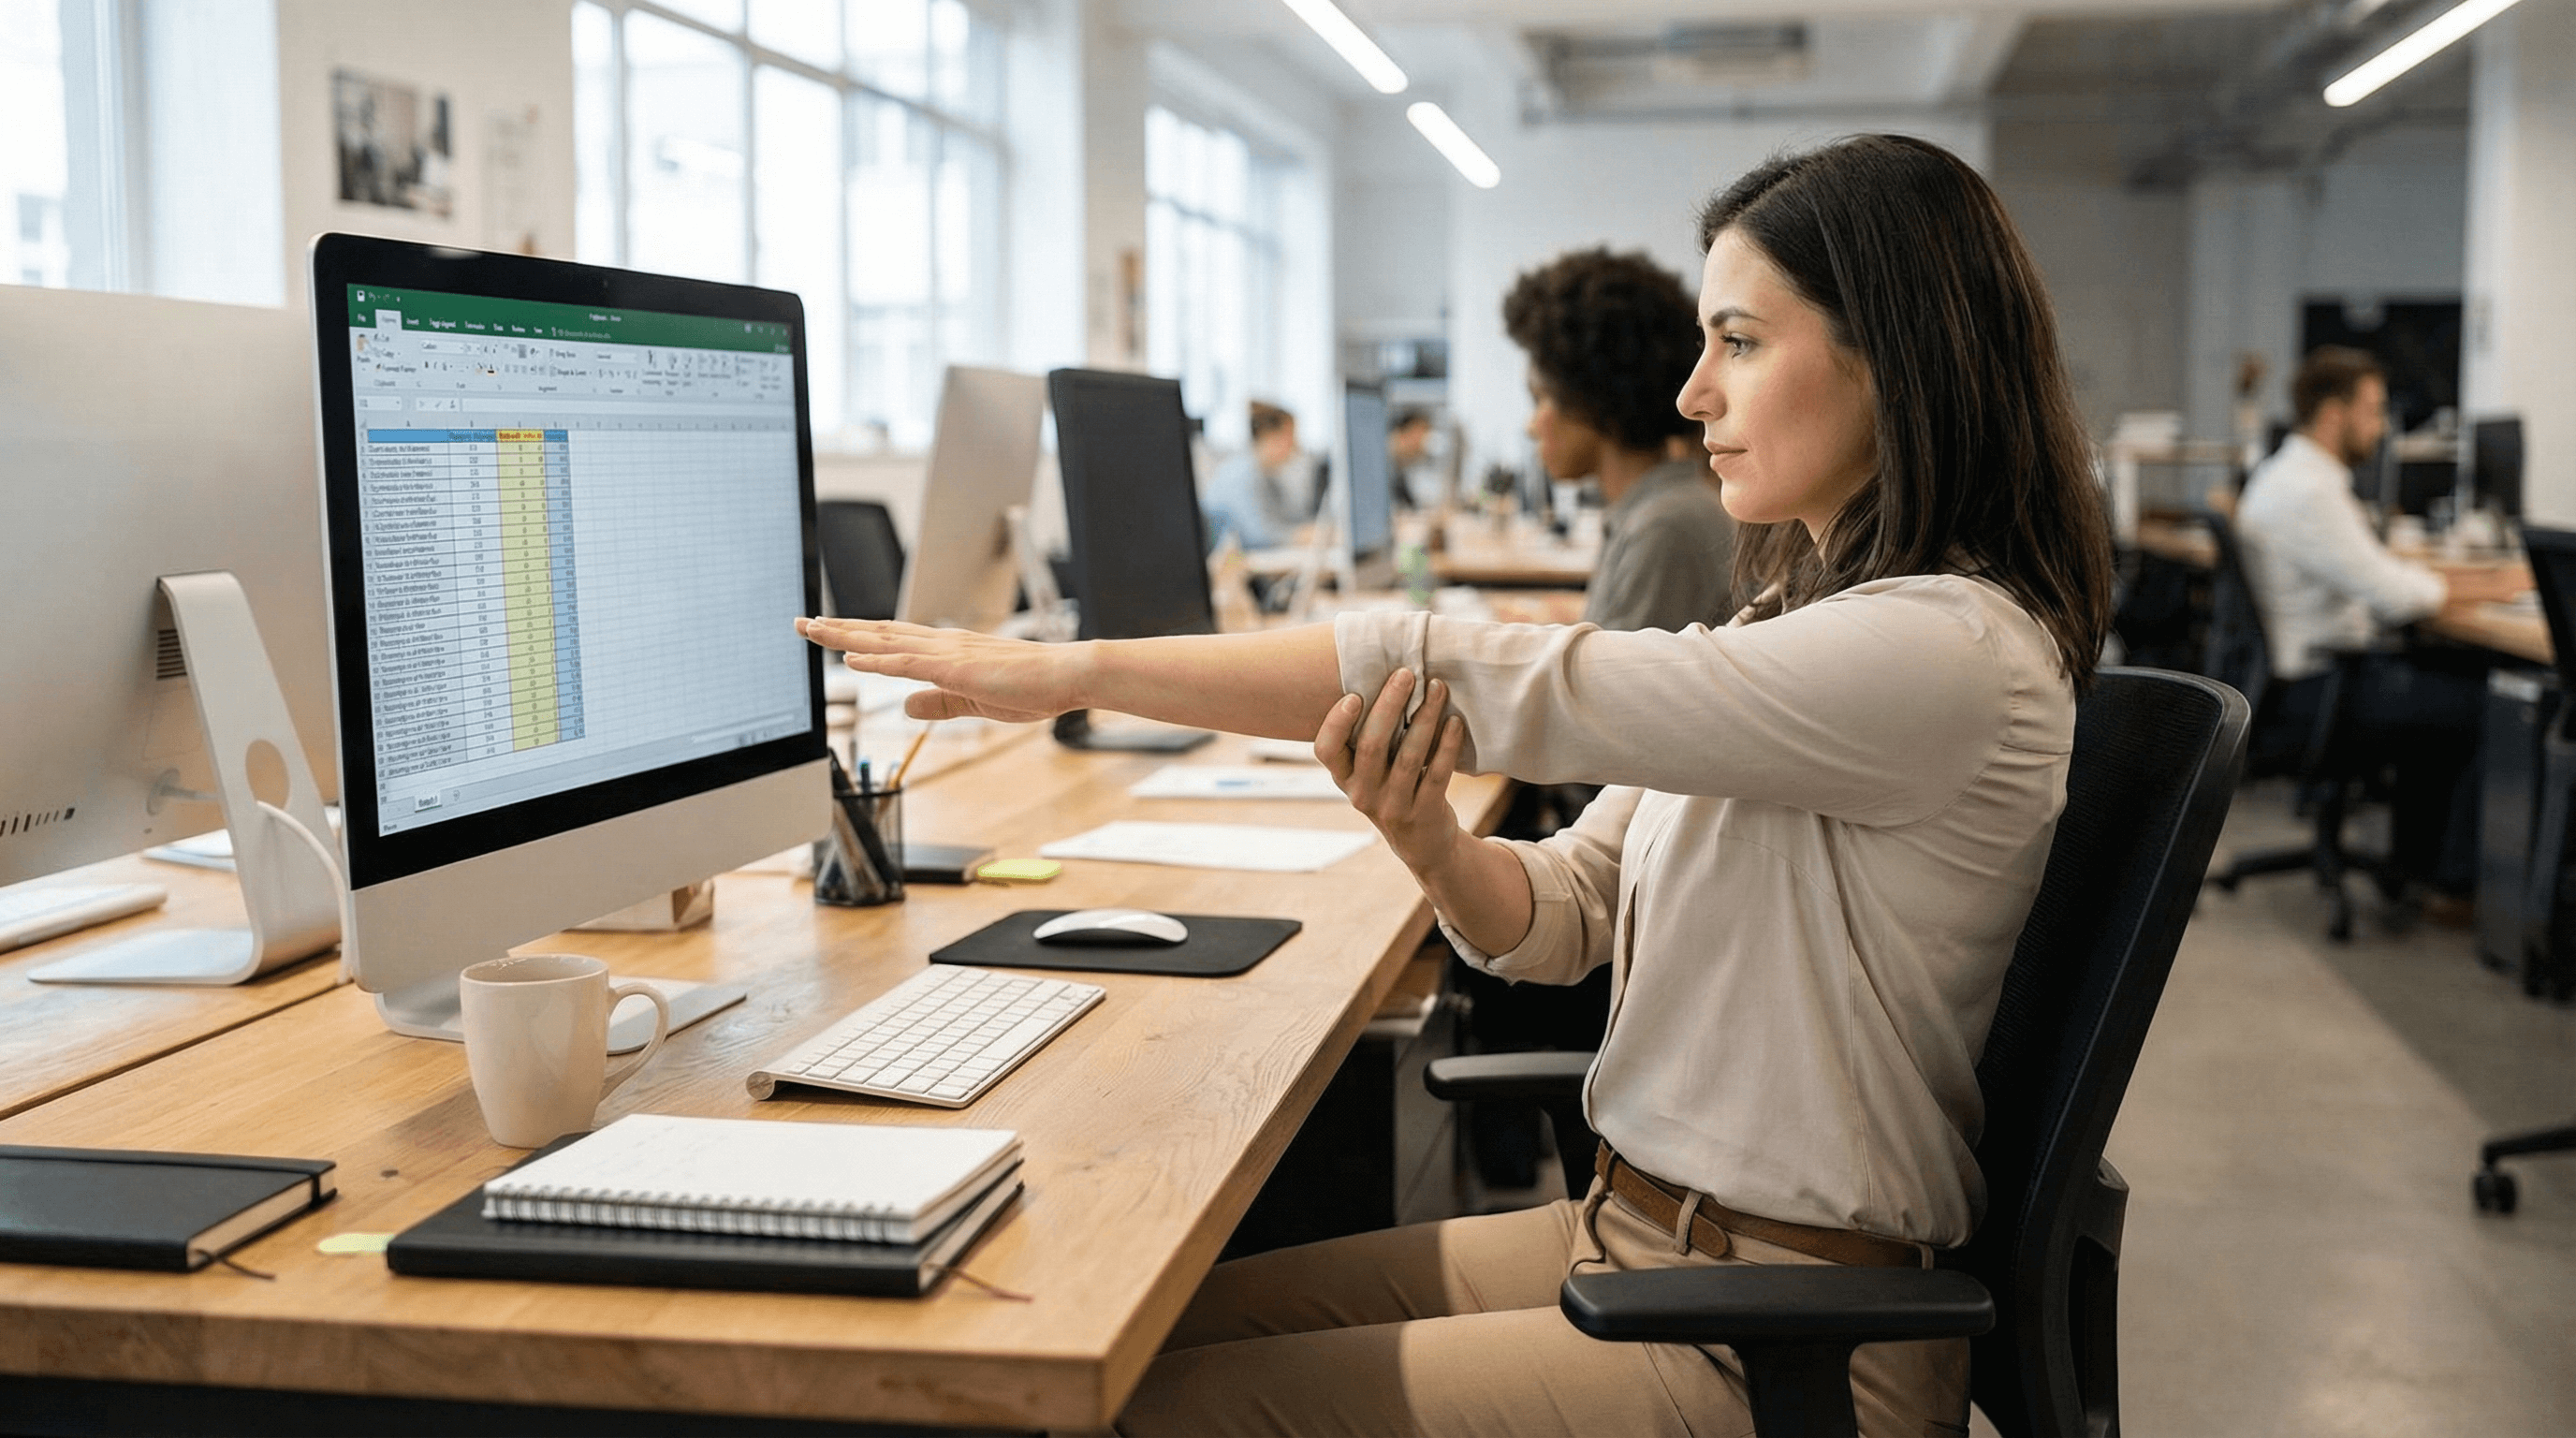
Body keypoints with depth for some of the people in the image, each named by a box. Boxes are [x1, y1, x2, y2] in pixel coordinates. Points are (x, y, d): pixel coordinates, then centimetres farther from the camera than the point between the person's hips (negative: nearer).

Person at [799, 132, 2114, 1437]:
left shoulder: (1948, 655, -20)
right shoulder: (1802, 623, 12)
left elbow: (1470, 679, -23)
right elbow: (1560, 918, 9)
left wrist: (1077, 669, -18)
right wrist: (1426, 840, -15)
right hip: (1634, 1231, 9)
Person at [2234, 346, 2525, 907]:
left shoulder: (2288, 475, 13)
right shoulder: (2307, 492, -21)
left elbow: (2376, 568, 18)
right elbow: (2393, 596, -22)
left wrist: (2480, 577, 8)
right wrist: (2489, 588, -7)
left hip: (2319, 662, 11)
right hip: (2314, 687, -11)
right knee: (2496, 708, -10)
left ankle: (2418, 856, 16)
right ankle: (2458, 883, 0)